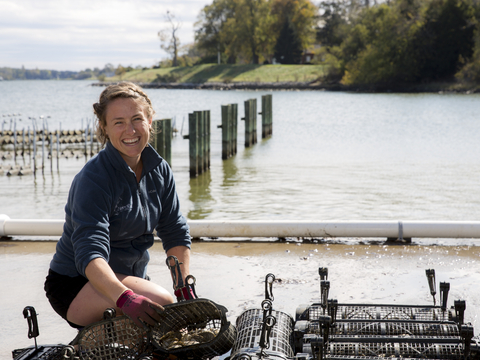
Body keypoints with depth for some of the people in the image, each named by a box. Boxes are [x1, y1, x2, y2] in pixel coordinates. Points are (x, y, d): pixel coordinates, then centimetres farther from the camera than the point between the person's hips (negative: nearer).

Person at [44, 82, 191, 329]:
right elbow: (90, 253, -33)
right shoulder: (93, 179, -22)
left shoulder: (159, 170, 0)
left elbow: (176, 234, 5)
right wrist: (125, 299, -49)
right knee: (160, 303, -29)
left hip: (129, 278, 8)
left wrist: (186, 290, -7)